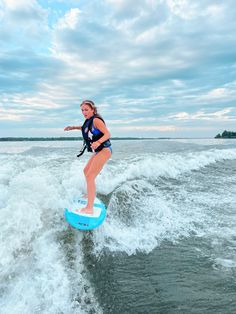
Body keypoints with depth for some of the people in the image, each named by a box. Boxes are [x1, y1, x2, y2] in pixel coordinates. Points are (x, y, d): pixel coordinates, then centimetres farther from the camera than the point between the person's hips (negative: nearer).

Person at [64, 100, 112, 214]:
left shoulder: (96, 120, -15)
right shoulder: (89, 120, 11)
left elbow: (107, 134, -23)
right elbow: (86, 128, 35)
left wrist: (98, 142, -41)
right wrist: (73, 127, 24)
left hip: (104, 150, -10)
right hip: (98, 151, 10)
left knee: (90, 177, -18)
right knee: (86, 171, 24)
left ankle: (89, 208, -20)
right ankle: (91, 194, 39)